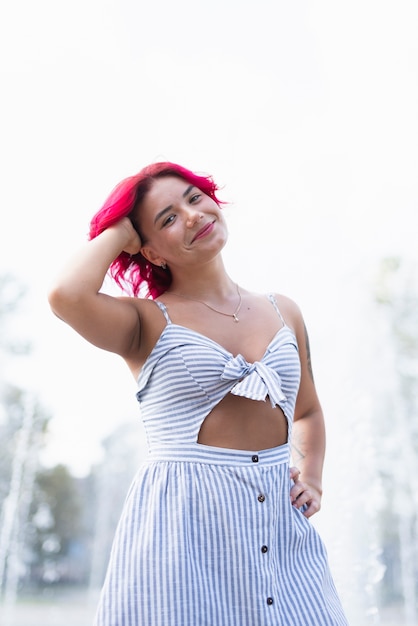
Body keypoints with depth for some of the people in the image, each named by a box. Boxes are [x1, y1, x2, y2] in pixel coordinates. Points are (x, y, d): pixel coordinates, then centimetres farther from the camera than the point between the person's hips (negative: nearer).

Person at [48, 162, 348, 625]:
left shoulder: (283, 312, 10)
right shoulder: (148, 322, -3)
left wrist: (311, 477, 7)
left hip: (282, 524, 5)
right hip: (180, 522, -4)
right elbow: (66, 295, -26)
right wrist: (117, 233, -7)